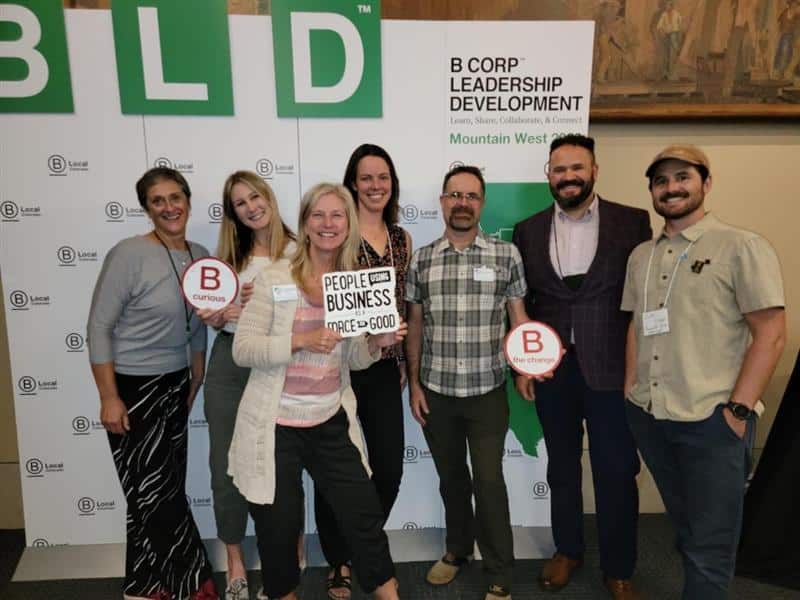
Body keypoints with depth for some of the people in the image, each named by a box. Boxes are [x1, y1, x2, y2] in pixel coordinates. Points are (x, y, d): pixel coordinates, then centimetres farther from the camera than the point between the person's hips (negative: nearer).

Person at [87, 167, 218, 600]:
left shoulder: (200, 256, 3)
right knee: (156, 496, 2)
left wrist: (197, 378, 12)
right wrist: (109, 398, -16)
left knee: (162, 494, 13)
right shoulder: (129, 255, -16)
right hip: (133, 388, -6)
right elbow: (99, 327, -15)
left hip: (176, 385, 6)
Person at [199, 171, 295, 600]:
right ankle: (235, 564, 25)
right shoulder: (231, 255, 11)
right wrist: (216, 317, -4)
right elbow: (219, 315, 17)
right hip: (229, 361, 4)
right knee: (225, 465, 7)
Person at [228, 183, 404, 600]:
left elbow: (353, 359, 7)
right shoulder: (274, 277, -10)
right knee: (279, 525, 13)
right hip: (276, 424, -3)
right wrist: (301, 340, -27)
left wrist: (377, 343, -14)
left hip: (331, 421, 3)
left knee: (364, 512, 10)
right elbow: (242, 350, -14)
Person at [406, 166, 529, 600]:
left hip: (487, 390, -2)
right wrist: (414, 384, 3)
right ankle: (458, 549, 40)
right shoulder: (421, 260, 2)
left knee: (489, 481, 2)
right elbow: (414, 327, 6)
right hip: (435, 391, 2)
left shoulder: (506, 254, -3)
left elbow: (518, 318, 2)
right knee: (450, 476, 18)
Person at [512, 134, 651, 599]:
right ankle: (568, 550, 38)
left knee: (617, 473, 8)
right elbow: (519, 303, 6)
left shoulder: (633, 222, -2)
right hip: (551, 368, 2)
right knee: (562, 466, 17)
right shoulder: (528, 231, 4)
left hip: (612, 367, -2)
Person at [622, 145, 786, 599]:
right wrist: (630, 393, 7)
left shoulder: (743, 247, -7)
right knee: (686, 529, 23)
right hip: (648, 416, 5)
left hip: (712, 420, -5)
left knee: (710, 544, 8)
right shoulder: (642, 255, 9)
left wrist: (738, 410, -15)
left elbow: (772, 334, -10)